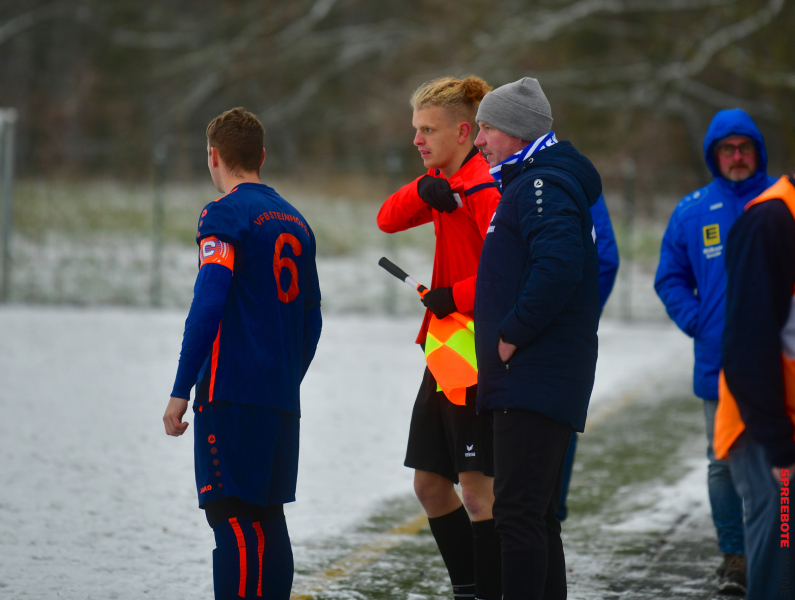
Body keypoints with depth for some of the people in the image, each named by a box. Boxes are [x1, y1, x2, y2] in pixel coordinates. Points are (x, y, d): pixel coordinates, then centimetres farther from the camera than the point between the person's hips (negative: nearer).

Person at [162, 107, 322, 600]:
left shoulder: (225, 215, -6)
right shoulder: (295, 221, 17)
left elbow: (208, 304, -15)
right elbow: (311, 319, 21)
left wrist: (181, 391, -14)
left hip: (232, 392, -7)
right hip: (284, 399, 7)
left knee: (232, 517, -10)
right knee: (267, 516, 12)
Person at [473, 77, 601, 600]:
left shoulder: (541, 187, -12)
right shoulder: (529, 184, 20)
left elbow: (559, 266, -27)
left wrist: (513, 334, -19)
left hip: (534, 377, -11)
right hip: (540, 380, 11)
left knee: (517, 514, -12)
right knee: (537, 516, 14)